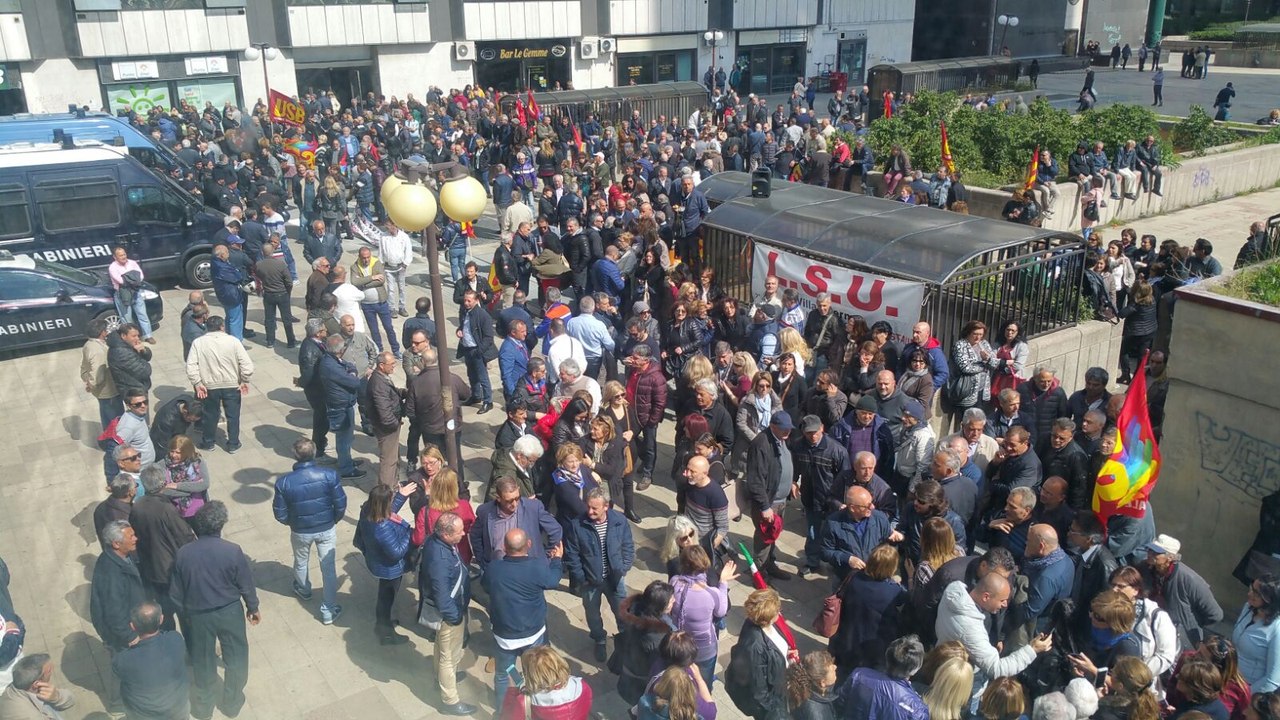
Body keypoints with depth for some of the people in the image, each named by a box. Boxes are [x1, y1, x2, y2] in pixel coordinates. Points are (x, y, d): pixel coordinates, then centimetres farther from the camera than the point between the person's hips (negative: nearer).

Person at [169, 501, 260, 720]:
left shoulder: (183, 554, -16)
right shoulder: (233, 551, -22)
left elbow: (176, 592, -4)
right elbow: (246, 584, -10)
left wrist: (184, 614, 13)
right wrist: (253, 607, 7)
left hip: (197, 615, 2)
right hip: (229, 611, -2)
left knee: (202, 662, 21)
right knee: (236, 657, 20)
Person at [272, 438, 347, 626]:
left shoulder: (284, 482, -24)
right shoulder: (329, 475, -25)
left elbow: (280, 514, -13)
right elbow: (341, 505, -15)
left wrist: (293, 523, 10)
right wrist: (333, 520, 6)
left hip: (300, 531, 1)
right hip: (327, 529, -1)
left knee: (301, 562, 30)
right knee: (329, 568, 16)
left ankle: (303, 590, 58)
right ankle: (329, 611, 25)